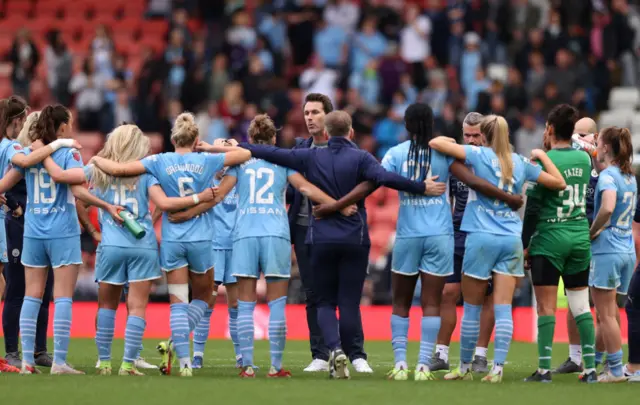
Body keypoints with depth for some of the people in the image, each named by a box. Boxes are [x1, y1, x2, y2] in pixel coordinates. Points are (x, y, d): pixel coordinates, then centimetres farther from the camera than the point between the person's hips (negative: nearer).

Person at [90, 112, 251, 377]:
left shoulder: (159, 161, -4)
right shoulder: (205, 161, -2)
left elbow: (118, 169, -10)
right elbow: (244, 154, 9)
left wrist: (97, 160, 9)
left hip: (172, 241, 0)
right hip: (200, 240, 0)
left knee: (178, 302, 3)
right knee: (202, 298, 17)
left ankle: (185, 362, -7)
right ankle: (175, 345, -3)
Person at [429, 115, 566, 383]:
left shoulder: (479, 155, -4)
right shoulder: (520, 163, 8)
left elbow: (436, 143, -10)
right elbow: (559, 182, 16)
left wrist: (446, 140, 12)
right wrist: (542, 156, 27)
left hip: (481, 237, -3)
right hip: (511, 240, 3)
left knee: (472, 307, 7)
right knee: (503, 308, -1)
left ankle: (464, 368, 15)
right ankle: (497, 369, -8)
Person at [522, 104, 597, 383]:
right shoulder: (584, 159, 6)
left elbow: (533, 206, -10)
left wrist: (525, 243, -4)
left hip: (549, 238, -5)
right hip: (580, 237, 5)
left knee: (546, 307, -2)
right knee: (581, 306, 8)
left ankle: (544, 369, -4)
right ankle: (590, 368, 5)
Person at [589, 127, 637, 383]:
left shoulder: (608, 175, -14)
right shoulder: (630, 177, 11)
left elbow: (607, 208, -31)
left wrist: (592, 232, -16)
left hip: (607, 250, -8)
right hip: (627, 250, 8)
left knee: (606, 314, -2)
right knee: (610, 313, 13)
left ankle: (616, 370, -1)